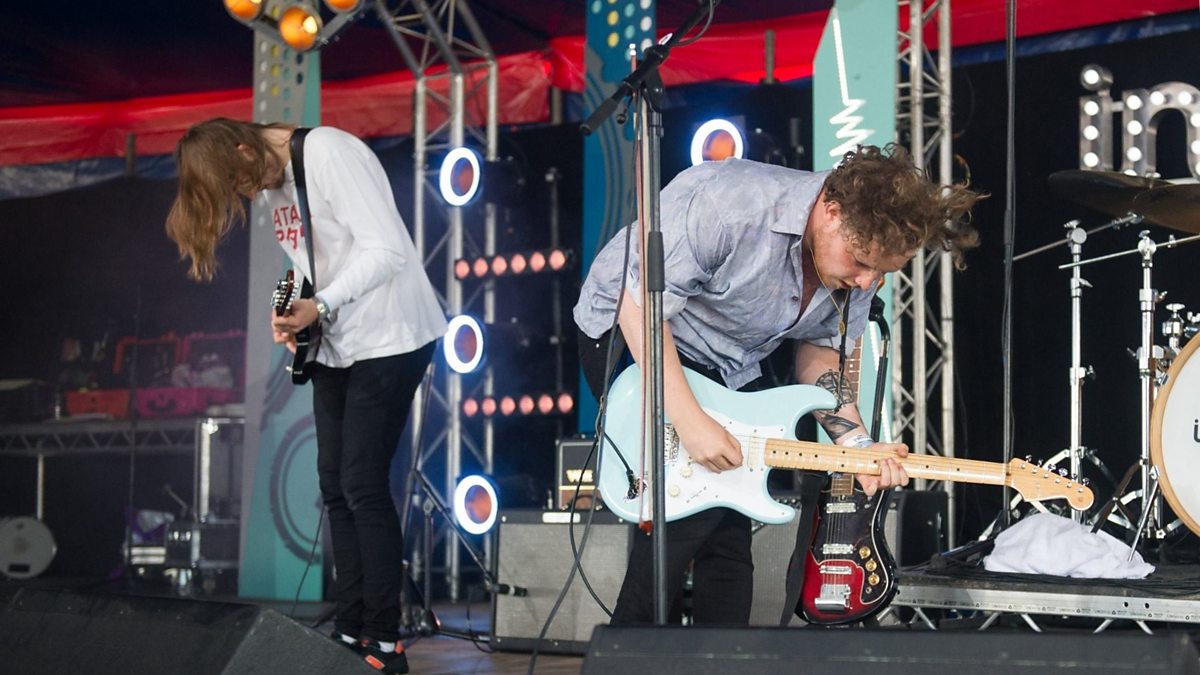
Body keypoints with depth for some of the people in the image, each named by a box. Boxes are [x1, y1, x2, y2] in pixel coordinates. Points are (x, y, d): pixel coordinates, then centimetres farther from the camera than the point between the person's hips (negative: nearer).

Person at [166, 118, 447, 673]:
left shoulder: (328, 154, -19)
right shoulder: (269, 184, 8)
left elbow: (387, 248, -24)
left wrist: (319, 306, -25)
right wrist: (294, 314, -5)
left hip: (388, 339, -9)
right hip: (334, 345, 9)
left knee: (362, 487, -9)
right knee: (335, 488, 7)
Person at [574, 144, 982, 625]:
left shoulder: (863, 249, -11)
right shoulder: (730, 206, -34)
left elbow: (819, 346, 2)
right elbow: (641, 299, -32)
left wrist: (855, 441, -14)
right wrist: (689, 419, -36)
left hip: (730, 367, 7)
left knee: (729, 529, 3)